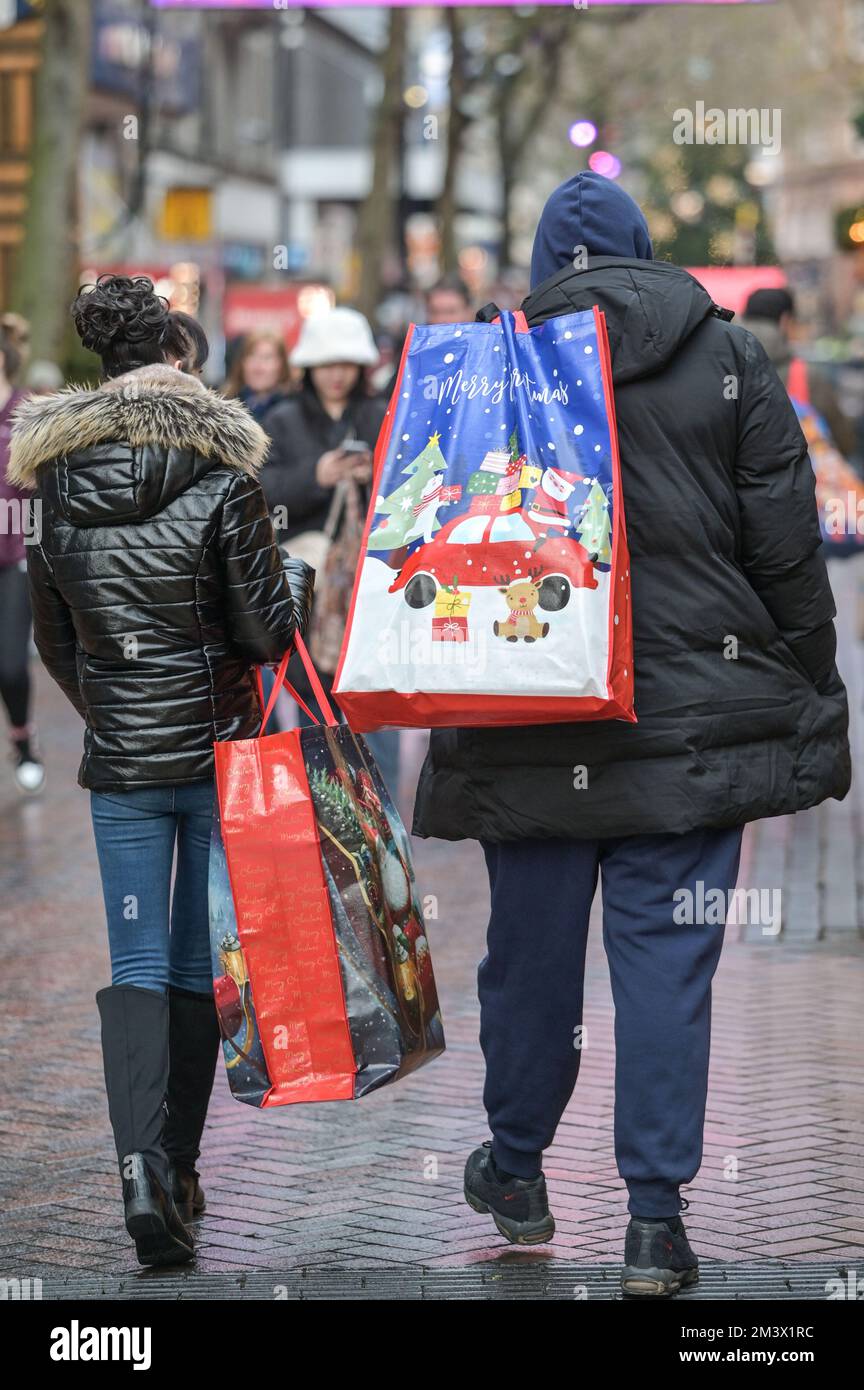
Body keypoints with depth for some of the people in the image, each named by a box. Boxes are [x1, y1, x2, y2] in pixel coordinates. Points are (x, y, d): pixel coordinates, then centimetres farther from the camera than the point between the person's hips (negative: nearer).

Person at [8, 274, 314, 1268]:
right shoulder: (220, 483, -11)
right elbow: (266, 631, -9)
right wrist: (294, 578, 12)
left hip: (120, 763, 2)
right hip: (220, 749, -2)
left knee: (138, 963, 3)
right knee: (201, 959, 11)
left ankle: (141, 1165, -17)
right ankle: (178, 1170, 19)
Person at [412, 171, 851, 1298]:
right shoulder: (731, 360, 1)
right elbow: (787, 551, 0)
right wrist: (810, 699, 7)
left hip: (531, 724, 1)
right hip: (696, 712, -1)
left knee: (531, 946, 14)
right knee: (668, 954, 2)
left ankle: (516, 1169, 30)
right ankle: (656, 1217, 1)